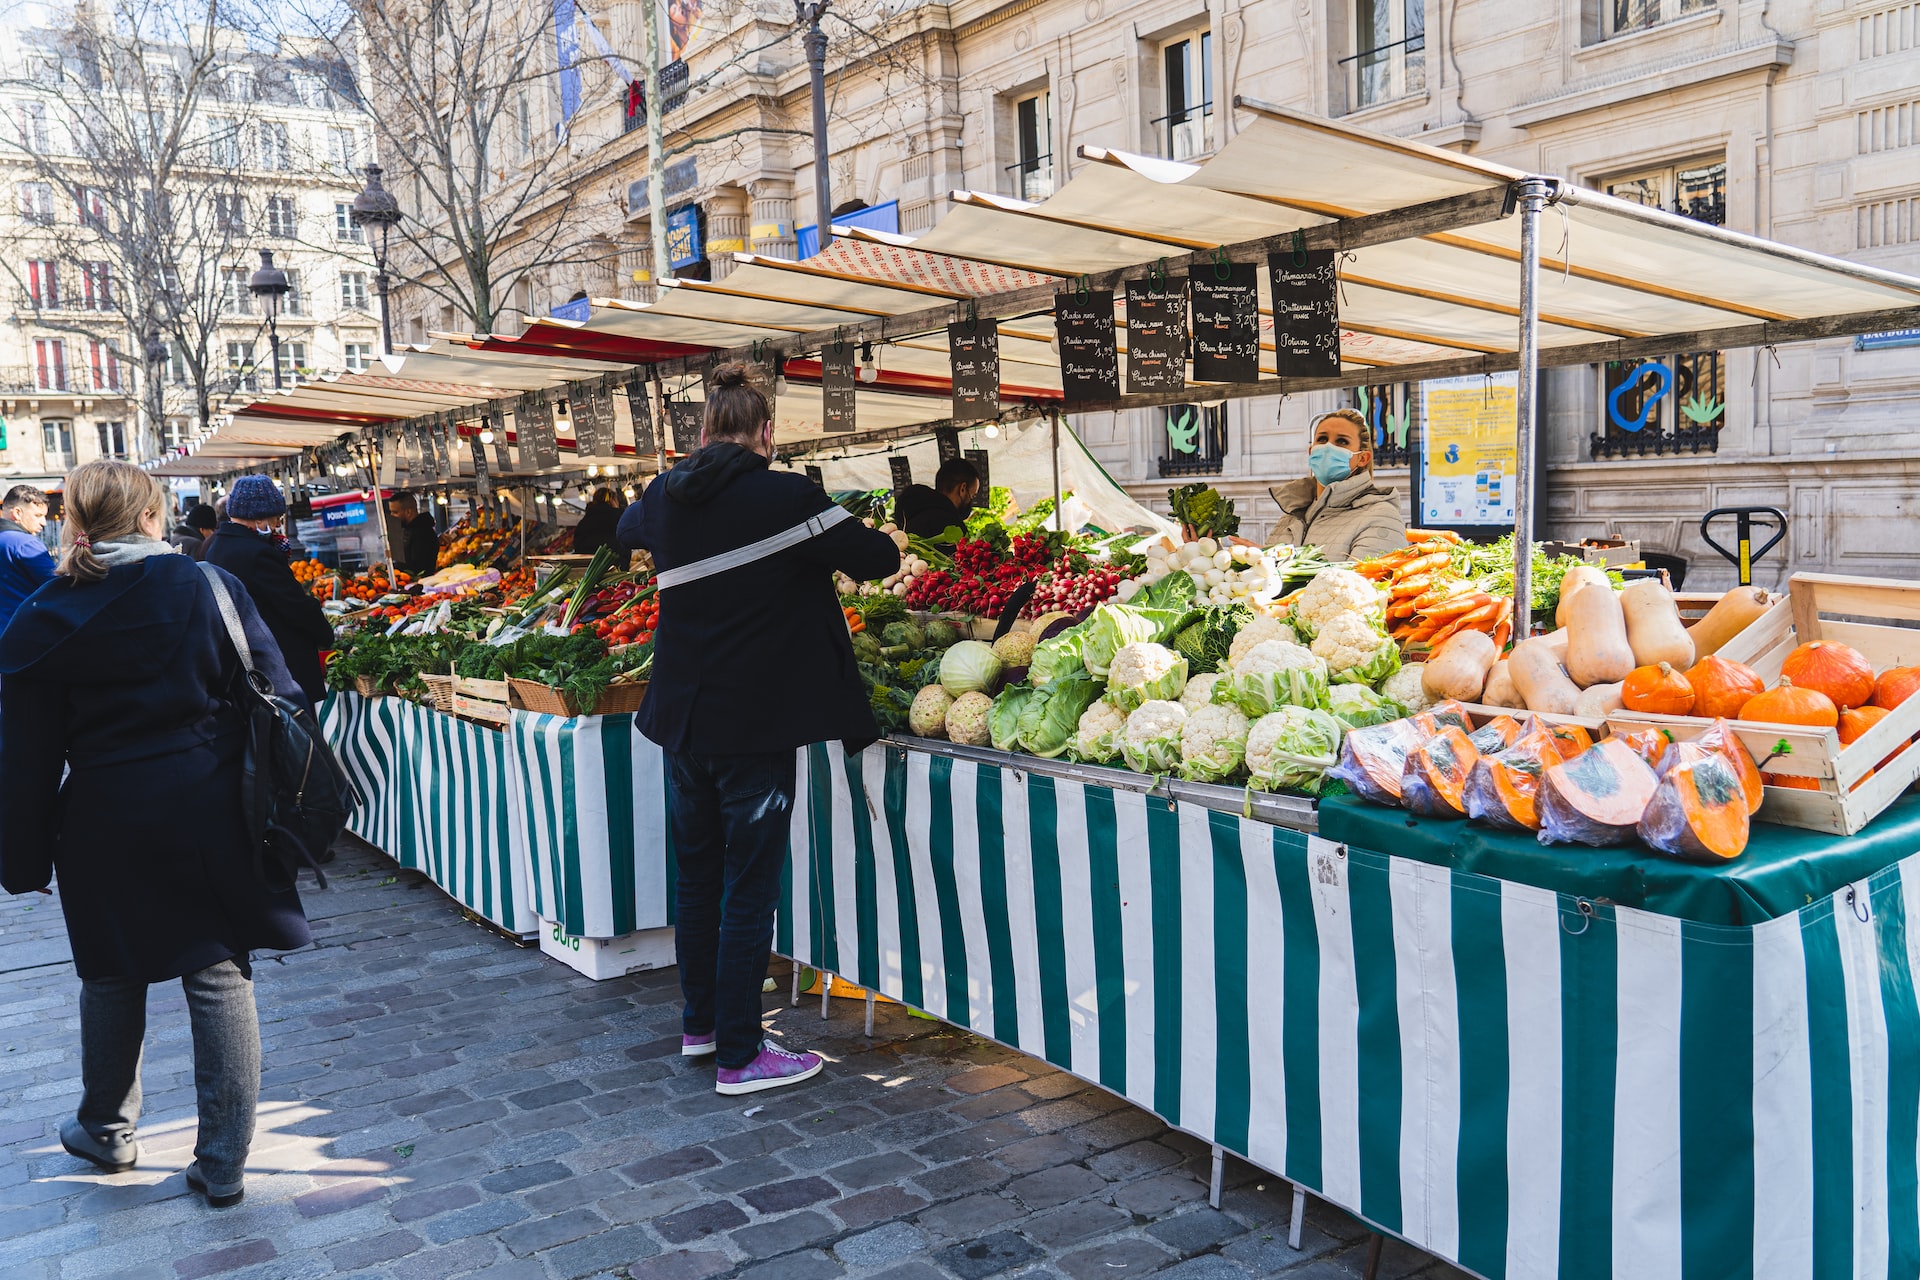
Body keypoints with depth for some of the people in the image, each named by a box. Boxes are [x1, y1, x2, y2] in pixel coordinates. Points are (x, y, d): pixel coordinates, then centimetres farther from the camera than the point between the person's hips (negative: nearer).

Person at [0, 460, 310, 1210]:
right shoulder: (208, 588, -6)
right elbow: (274, 695, -6)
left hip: (107, 830, 1)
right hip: (211, 820, -1)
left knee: (112, 978, 22)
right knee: (220, 979, 6)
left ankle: (108, 1132, 41)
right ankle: (222, 1167, 13)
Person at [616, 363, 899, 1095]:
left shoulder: (666, 497, 4)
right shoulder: (784, 497, -14)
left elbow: (628, 530, 28)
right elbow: (879, 558, -6)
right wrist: (833, 557, 15)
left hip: (683, 718, 6)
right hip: (755, 725, -6)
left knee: (698, 875, 18)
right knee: (749, 888, 2)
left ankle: (699, 1026, 33)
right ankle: (739, 1057, 10)